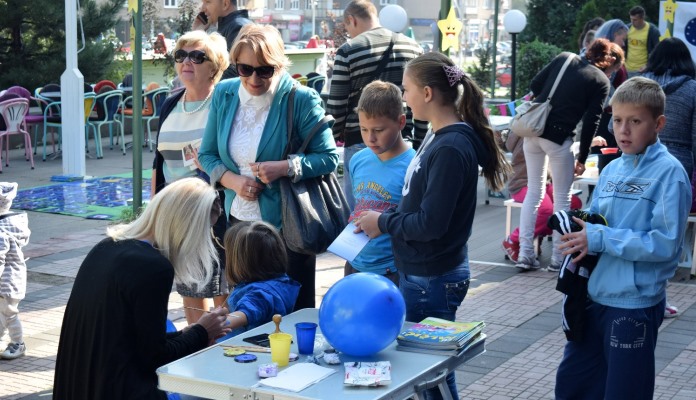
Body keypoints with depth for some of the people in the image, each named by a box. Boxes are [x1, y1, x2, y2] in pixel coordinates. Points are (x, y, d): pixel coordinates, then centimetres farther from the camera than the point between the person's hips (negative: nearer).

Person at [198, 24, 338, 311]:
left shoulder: (301, 99, -12)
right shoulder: (224, 94, 2)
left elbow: (329, 157, -9)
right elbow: (207, 154, 8)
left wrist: (285, 167, -23)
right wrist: (233, 180, -11)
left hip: (286, 225, -5)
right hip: (239, 220, 5)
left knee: (294, 309, 5)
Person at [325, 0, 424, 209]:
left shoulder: (348, 51, -5)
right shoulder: (413, 47, 8)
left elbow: (336, 107, -5)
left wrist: (330, 141, 10)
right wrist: (419, 145, 15)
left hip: (360, 142, -4)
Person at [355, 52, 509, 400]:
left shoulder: (450, 149, -22)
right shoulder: (438, 137, 7)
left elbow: (430, 223, -24)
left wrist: (383, 222, -10)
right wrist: (384, 218, 2)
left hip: (433, 279, -9)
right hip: (421, 273, 9)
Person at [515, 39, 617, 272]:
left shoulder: (565, 58, 11)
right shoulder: (601, 82, 0)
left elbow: (535, 85, 9)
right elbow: (591, 121, -4)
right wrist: (582, 159, 1)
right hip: (558, 137, -5)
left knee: (534, 192, 14)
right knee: (562, 197, 9)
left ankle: (525, 254, 12)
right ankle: (558, 258, 11)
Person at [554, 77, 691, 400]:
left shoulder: (669, 173, -14)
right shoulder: (612, 170, 8)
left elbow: (665, 243, -21)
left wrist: (600, 238, -21)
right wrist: (577, 233, -7)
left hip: (635, 304, -7)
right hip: (594, 297, 7)